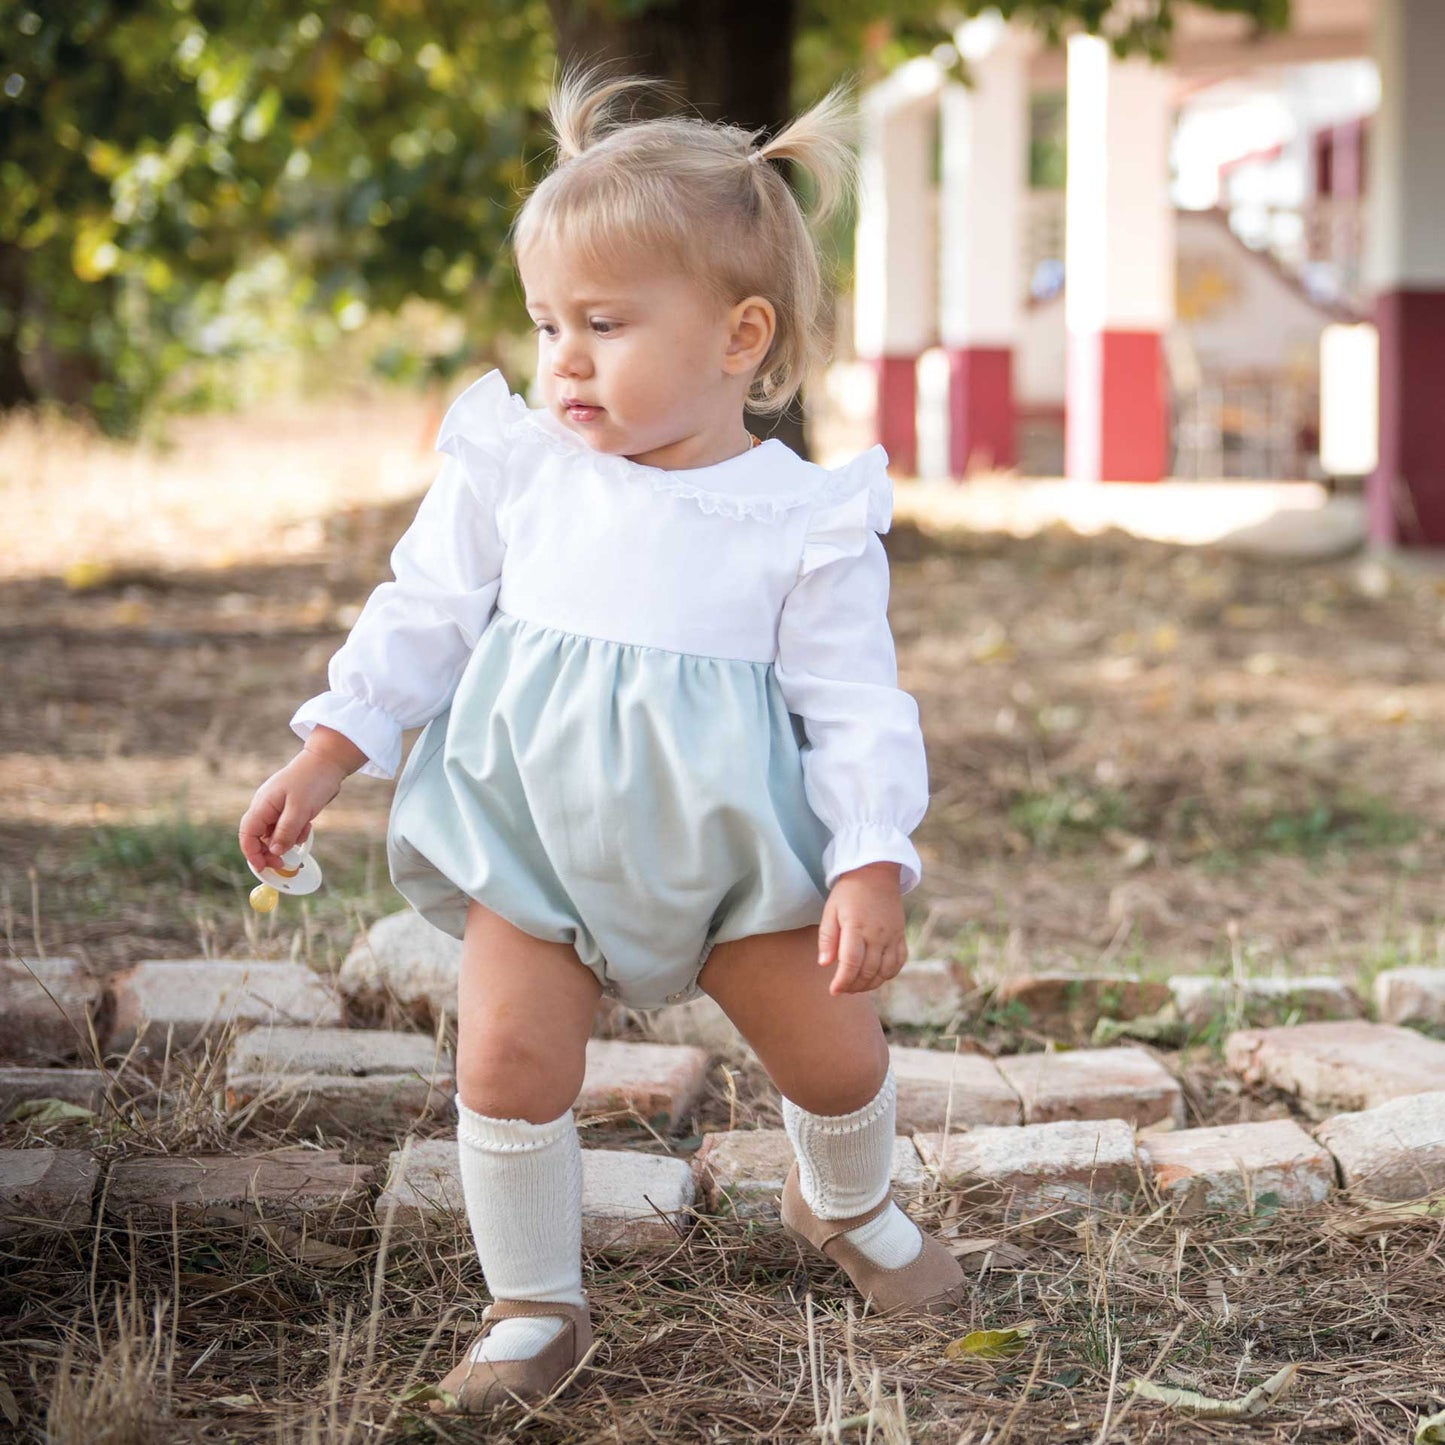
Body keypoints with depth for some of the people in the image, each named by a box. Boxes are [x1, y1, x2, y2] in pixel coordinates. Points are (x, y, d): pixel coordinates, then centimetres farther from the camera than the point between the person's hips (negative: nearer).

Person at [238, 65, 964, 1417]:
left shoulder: (808, 519, -9)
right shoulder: (514, 468, -2)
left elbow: (857, 707, -8)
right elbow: (422, 617, 5)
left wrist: (872, 865, -16)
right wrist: (320, 759, 1)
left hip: (731, 834, -1)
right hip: (538, 827, 1)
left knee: (836, 1051, 3)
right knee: (506, 1056, -11)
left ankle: (846, 1206, 39)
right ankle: (533, 1305, 10)